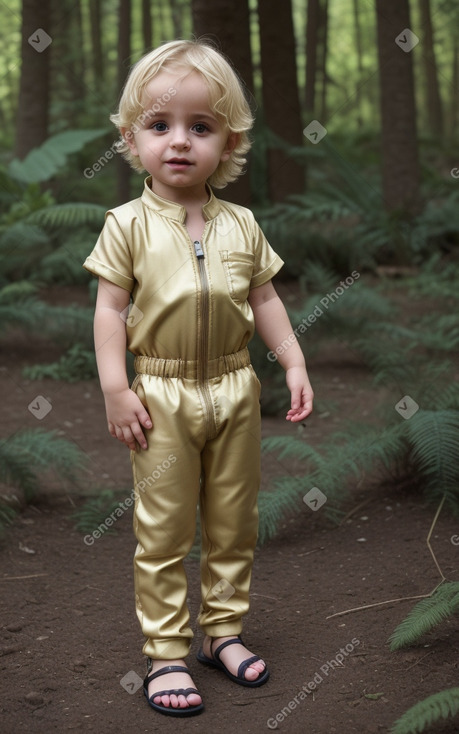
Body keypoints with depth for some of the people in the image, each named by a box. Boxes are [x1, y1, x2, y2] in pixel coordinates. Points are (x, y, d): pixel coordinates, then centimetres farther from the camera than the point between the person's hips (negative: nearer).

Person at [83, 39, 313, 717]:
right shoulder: (129, 225, -6)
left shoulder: (241, 225, 2)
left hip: (234, 390, 4)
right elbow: (110, 309, -7)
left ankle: (223, 631, 29)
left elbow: (264, 300, 8)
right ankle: (166, 653, 14)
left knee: (234, 524, 13)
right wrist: (115, 389, -13)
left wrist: (295, 363, 0)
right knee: (163, 532, 4)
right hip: (163, 395, -3)